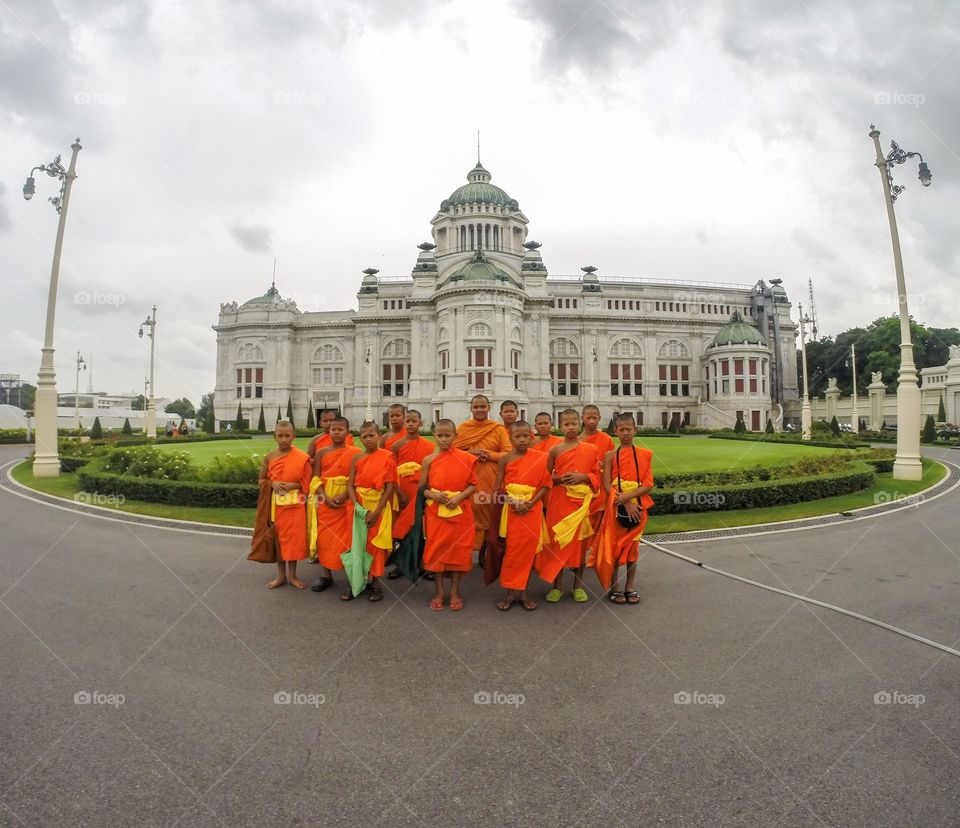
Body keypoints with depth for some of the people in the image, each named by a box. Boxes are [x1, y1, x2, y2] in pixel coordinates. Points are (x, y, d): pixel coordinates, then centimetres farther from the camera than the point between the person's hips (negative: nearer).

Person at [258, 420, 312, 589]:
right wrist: (273, 484, -12)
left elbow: (306, 483, -2)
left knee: (294, 538, 5)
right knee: (278, 537, 10)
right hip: (276, 504, 2)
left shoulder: (302, 457, -7)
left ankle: (292, 575, 20)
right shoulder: (269, 457, -1)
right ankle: (281, 575, 24)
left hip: (295, 504, -2)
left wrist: (293, 485, -19)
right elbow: (262, 480, 8)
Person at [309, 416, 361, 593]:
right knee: (325, 535, 6)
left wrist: (343, 496, -18)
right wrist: (326, 498, -14)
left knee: (348, 536, 1)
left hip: (347, 500, -2)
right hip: (325, 500, 3)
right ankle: (326, 574, 17)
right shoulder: (321, 452, 5)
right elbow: (316, 479, 0)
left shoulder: (355, 453, -2)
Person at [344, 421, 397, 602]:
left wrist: (376, 512, -14)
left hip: (379, 506, -3)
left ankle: (375, 582, 16)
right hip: (359, 505, 3)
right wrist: (357, 506, -15)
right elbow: (350, 485, 0)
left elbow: (390, 486, -10)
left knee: (376, 544, 4)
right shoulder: (356, 459, 2)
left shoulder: (387, 457, -8)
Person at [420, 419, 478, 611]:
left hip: (460, 512, -1)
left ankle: (455, 591, 22)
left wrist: (459, 497, -17)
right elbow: (422, 488, 4)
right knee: (436, 549, 7)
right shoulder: (429, 460, -1)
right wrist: (433, 495, -15)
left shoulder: (466, 458, -4)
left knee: (458, 549, 7)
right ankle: (439, 591, 22)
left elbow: (473, 485, -2)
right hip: (435, 512, 1)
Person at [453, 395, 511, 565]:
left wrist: (489, 455, -14)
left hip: (490, 479, 0)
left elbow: (509, 454, 0)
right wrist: (469, 453, -11)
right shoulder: (462, 428, 7)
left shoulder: (498, 429, 4)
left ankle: (483, 552, 18)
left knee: (488, 513, 3)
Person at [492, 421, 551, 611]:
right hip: (512, 509, 0)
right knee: (512, 550, 3)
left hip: (532, 509, 1)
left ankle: (522, 590, 18)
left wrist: (531, 503, -13)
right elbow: (498, 488, -2)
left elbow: (545, 485, -1)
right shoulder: (505, 459, -2)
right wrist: (513, 502, -13)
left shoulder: (540, 458, -1)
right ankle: (510, 590, 15)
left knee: (528, 549, 5)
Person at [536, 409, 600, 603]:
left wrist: (583, 477, -14)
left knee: (580, 540, 6)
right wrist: (560, 479, -14)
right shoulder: (555, 450, 1)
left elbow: (597, 475, 5)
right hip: (559, 500, 0)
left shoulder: (590, 449, 2)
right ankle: (558, 585, 16)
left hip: (581, 500, 0)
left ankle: (578, 584, 21)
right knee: (557, 540, 3)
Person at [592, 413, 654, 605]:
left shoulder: (645, 455, 1)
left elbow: (648, 485, -5)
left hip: (637, 506, 1)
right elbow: (607, 486, -8)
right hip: (616, 507, -1)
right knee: (614, 546, 4)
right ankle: (614, 587, 17)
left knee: (632, 546, 9)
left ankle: (630, 587, 22)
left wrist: (628, 496, -18)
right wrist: (626, 503, -17)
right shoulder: (610, 456, -2)